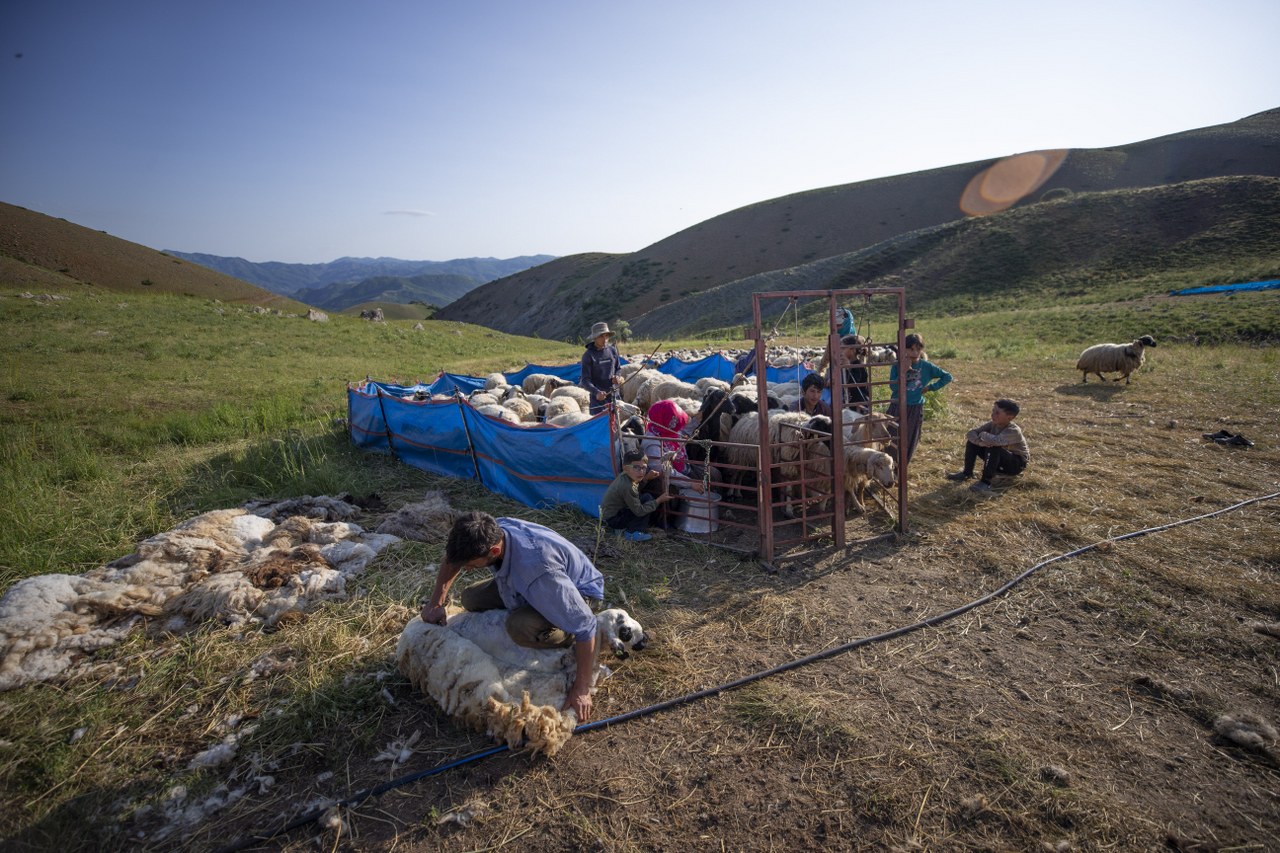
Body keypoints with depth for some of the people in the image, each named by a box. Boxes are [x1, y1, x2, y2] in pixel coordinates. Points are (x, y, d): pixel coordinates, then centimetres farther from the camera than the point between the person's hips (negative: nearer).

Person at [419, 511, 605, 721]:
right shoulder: (491, 531, -22)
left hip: (581, 592, -8)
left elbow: (585, 626, -37)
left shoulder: (537, 570, -43)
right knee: (471, 598, 0)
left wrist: (582, 689, -33)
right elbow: (453, 556, 3)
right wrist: (436, 602, -5)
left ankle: (570, 641, -5)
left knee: (520, 626, -35)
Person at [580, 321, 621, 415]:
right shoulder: (588, 355, -7)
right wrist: (596, 392, -28)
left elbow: (618, 369, 18)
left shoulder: (612, 350, 5)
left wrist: (617, 377, -6)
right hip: (598, 397, -4)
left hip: (614, 393, 4)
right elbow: (585, 380, -11)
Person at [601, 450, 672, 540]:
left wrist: (646, 478, -3)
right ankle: (631, 533, -9)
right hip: (613, 519, -9)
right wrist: (659, 500, -18)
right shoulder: (627, 487, -29)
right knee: (647, 499, -15)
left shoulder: (624, 476, -5)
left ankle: (621, 529, 15)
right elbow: (639, 511, -24)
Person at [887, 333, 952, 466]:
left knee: (910, 442, 10)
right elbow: (893, 387, -17)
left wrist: (931, 387, -2)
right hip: (897, 408, -2)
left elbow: (947, 377, 5)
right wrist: (904, 372, -25)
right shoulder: (897, 365, -9)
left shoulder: (926, 366, -4)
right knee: (893, 442, 0)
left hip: (916, 409, 2)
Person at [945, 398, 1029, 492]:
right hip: (999, 462, 7)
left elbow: (995, 441, -48)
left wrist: (983, 435, -27)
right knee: (972, 440, -7)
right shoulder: (993, 424, -9)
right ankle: (967, 473, 2)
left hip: (1017, 464, -7)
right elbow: (970, 433, -13)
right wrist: (979, 441, -35)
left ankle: (986, 482, -31)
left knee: (993, 447, -36)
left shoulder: (1014, 431, -29)